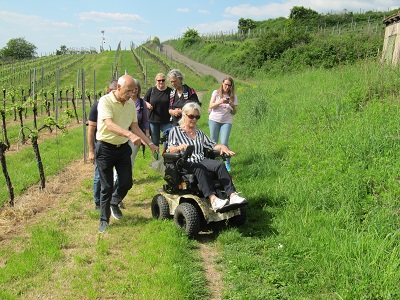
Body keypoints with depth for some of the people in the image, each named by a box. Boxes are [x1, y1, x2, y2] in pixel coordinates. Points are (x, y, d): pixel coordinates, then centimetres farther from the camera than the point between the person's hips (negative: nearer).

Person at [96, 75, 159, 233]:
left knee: (127, 183, 8)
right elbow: (109, 125, -31)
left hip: (123, 148, 6)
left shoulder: (131, 104, 4)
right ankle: (104, 220, 18)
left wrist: (150, 144, 4)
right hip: (105, 148, -5)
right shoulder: (105, 101, -17)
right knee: (107, 187, 1)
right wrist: (130, 135, -45)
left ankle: (114, 203, 38)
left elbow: (135, 127, 10)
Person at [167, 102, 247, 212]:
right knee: (199, 168, -39)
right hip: (185, 164, -5)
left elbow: (212, 145, 22)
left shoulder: (199, 132, 28)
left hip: (201, 161, 5)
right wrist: (179, 147, -24)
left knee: (219, 165, -27)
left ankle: (232, 195, -42)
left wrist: (222, 146, -1)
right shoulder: (175, 130, 12)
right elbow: (169, 150, -2)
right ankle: (212, 199, -54)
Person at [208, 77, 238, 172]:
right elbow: (211, 106, -3)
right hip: (214, 120, 1)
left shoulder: (233, 96, 6)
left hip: (227, 121, -1)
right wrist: (220, 102, -18)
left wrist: (233, 106, -16)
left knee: (224, 143, -11)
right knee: (213, 142, 2)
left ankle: (227, 163, 6)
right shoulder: (216, 93, 5)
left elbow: (234, 112, 5)